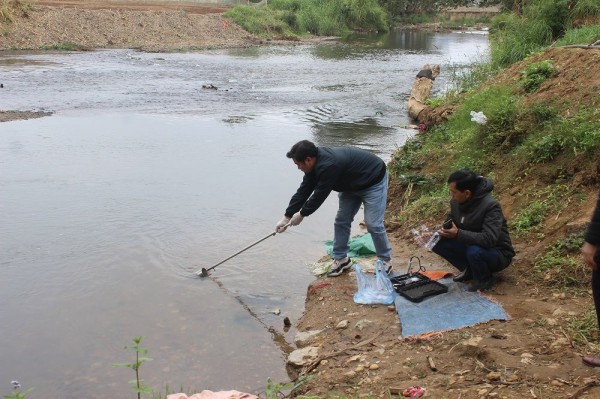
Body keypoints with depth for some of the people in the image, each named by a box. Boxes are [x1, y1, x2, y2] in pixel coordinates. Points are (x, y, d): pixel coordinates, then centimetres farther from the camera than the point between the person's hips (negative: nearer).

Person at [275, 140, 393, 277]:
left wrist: (301, 214, -14)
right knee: (341, 221, 6)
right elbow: (303, 191, -5)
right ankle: (341, 259, 18)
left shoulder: (329, 165, -39)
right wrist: (286, 217, -5)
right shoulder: (316, 162, -10)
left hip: (373, 182, -9)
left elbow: (319, 195, -30)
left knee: (373, 224, -10)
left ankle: (386, 261, 7)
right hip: (352, 184, 9)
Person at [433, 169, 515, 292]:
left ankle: (485, 279, -5)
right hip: (470, 245, 7)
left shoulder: (491, 206, -28)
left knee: (474, 251, -37)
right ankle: (468, 270, 9)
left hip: (498, 253, -6)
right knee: (439, 243, -10)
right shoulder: (455, 202, -7)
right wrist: (441, 232, -15)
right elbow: (450, 225, 8)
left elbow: (489, 239, -37)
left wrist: (458, 234, -42)